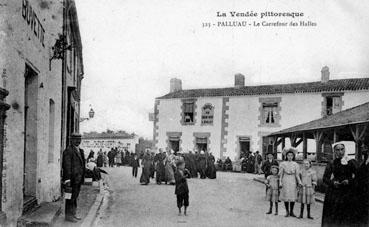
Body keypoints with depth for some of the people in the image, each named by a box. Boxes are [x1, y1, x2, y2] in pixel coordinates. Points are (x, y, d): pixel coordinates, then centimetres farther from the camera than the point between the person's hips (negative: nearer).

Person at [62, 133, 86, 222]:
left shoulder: (80, 151, 15)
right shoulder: (68, 151, -13)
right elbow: (66, 166, -18)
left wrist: (81, 178, 18)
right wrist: (67, 180, -21)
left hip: (78, 179, 9)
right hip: (72, 179, -9)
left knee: (75, 197, 15)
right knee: (71, 197, -2)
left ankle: (73, 214, 24)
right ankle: (68, 215, 6)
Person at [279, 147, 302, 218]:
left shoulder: (295, 164, 2)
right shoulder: (283, 164, -1)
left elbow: (297, 175, 3)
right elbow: (280, 174, 1)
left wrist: (299, 182, -8)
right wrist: (280, 182, -7)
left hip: (293, 181, 1)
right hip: (285, 181, -1)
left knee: (293, 197, 3)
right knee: (286, 196, 2)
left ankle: (291, 211, 15)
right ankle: (287, 211, 13)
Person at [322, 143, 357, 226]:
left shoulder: (350, 163, 5)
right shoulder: (331, 164, 5)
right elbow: (325, 178, 2)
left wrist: (349, 181, -14)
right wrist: (333, 182, -15)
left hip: (347, 194, 0)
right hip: (334, 193, 0)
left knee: (347, 218, -3)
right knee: (333, 217, -4)